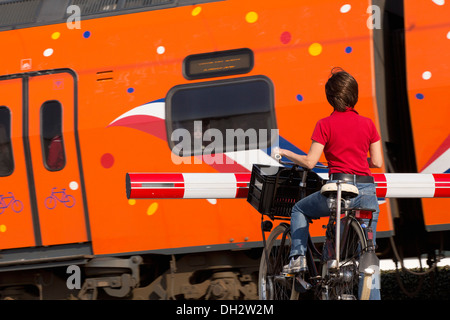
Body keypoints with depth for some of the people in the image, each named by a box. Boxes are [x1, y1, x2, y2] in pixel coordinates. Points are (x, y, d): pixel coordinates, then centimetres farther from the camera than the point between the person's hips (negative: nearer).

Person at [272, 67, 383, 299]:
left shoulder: (325, 125, -2)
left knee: (300, 210, 25)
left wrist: (284, 153, 11)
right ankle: (372, 296, 2)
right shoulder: (368, 124, 8)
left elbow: (309, 162, -4)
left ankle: (298, 258, 12)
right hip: (367, 192, 3)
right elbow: (377, 162, 9)